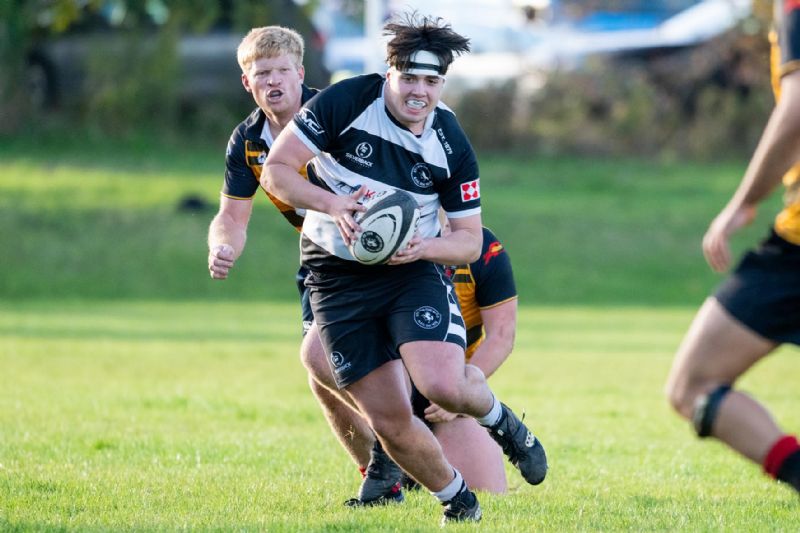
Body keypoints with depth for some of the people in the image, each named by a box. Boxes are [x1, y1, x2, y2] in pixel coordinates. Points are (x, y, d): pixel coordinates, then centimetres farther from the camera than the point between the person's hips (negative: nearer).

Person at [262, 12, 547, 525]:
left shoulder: (452, 145, -9)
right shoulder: (345, 102, -15)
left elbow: (471, 241, -2)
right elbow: (276, 169, -12)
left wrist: (423, 247, -23)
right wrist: (331, 204, -27)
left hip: (414, 268, 0)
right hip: (338, 279, 0)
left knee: (443, 386, -24)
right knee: (390, 421, -4)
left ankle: (501, 420, 10)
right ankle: (456, 498, 22)